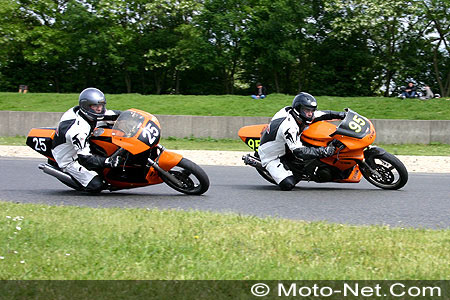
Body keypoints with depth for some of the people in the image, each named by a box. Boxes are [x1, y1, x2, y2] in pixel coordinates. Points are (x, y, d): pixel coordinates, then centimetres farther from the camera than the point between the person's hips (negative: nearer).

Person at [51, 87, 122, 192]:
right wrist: (108, 161, -48)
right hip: (69, 160, -9)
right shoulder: (78, 128, -36)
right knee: (96, 185, -22)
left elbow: (114, 114, 4)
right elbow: (84, 158, -39)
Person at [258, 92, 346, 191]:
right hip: (271, 157, -9)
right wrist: (323, 151, -40)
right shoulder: (289, 126, -35)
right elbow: (299, 152, -37)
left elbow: (321, 114, 5)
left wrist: (339, 114, -3)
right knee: (288, 185, -24)